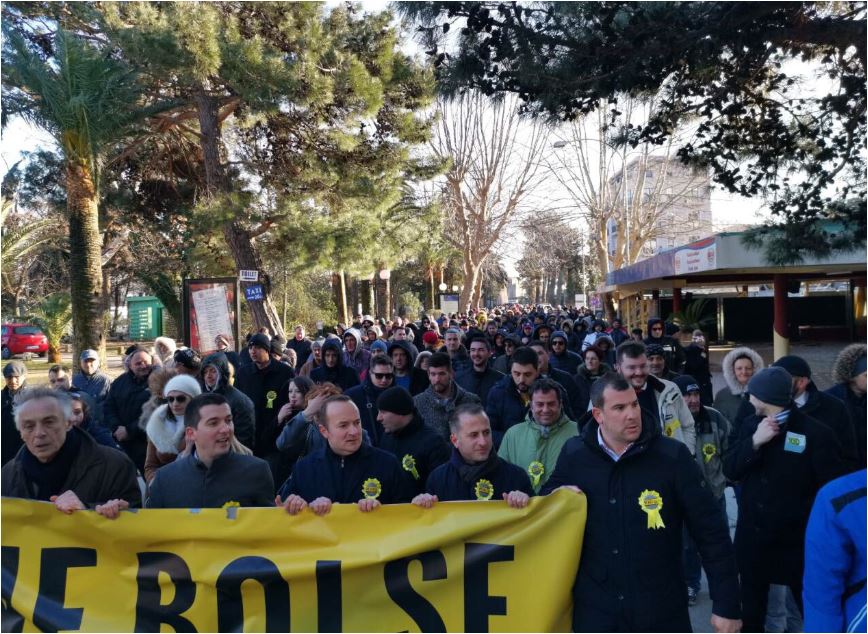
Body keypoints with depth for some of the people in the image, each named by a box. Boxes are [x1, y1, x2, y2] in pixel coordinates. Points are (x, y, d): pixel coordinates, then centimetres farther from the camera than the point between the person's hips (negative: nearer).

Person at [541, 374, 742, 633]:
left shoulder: (673, 455, -9)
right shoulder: (574, 454, -4)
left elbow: (711, 533, -6)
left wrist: (727, 604, -7)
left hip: (662, 613, -1)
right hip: (594, 610, 1)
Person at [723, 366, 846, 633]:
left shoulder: (815, 432, -14)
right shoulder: (750, 424, 2)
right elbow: (730, 470, -4)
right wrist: (755, 441, -18)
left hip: (797, 540, -4)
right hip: (752, 535, 5)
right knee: (751, 607, 19)